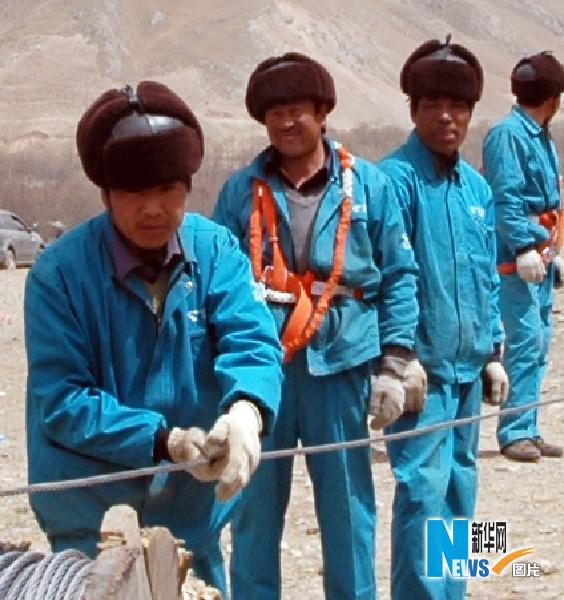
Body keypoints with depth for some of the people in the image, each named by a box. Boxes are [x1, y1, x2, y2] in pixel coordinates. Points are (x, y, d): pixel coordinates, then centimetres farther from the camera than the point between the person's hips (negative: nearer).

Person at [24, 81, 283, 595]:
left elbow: (252, 342, -19)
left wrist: (246, 411, -42)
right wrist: (163, 441, -30)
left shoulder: (217, 251, -6)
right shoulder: (59, 272, -15)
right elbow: (62, 401, -17)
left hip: (191, 509, 4)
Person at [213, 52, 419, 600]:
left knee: (348, 502, 6)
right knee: (255, 502, 8)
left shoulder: (369, 185, 3)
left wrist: (393, 365, -1)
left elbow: (398, 278, 4)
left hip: (338, 364, -1)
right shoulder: (241, 190, 5)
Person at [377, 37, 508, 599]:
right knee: (425, 489, -11)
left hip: (468, 367, 8)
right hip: (422, 365, -7)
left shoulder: (477, 187, 11)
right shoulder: (395, 178, -12)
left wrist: (493, 352, 15)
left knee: (460, 487, 14)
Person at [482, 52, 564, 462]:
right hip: (518, 255, -10)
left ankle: (529, 430, 16)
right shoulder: (509, 134, -11)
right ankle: (515, 433, -8)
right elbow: (505, 197, -19)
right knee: (526, 339, -12)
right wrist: (525, 247, -24)